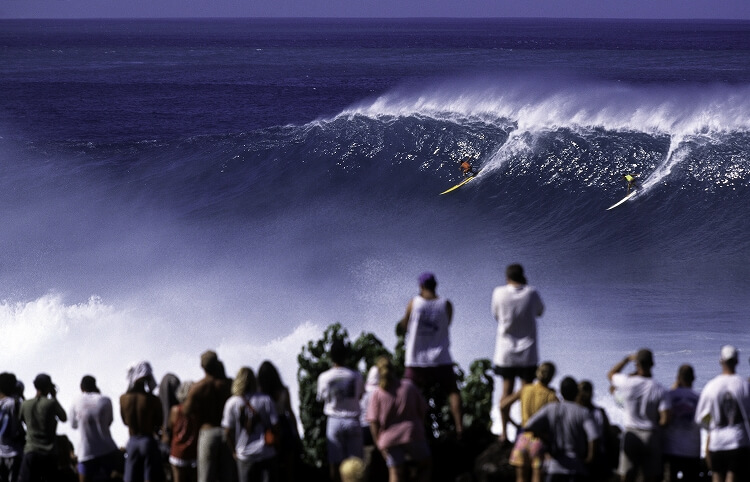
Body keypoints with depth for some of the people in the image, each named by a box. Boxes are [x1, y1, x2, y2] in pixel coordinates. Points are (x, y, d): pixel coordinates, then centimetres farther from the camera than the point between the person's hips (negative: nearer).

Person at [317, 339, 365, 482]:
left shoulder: (324, 377, -7)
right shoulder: (356, 376, -5)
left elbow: (321, 398, 6)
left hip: (334, 421, -1)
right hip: (352, 420, 1)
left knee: (335, 463, 2)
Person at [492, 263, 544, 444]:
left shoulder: (499, 293, -8)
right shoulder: (532, 293, -8)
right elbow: (540, 312, 10)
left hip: (505, 351, 1)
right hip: (528, 352, -1)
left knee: (506, 390, 9)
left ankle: (504, 432, 10)